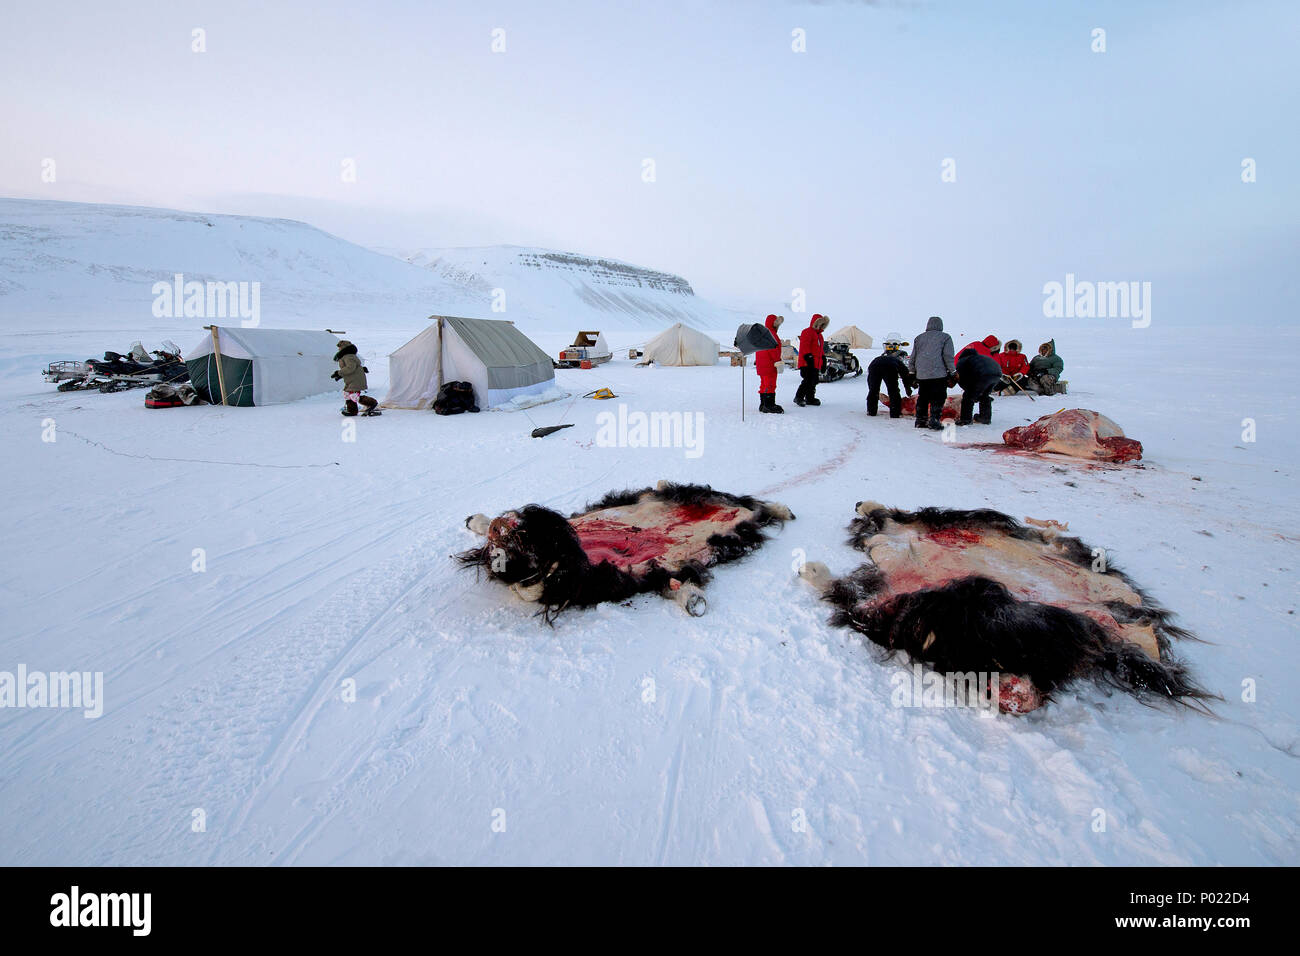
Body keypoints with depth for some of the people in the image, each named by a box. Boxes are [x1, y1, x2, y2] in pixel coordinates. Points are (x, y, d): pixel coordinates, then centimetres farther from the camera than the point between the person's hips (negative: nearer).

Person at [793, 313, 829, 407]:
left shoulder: (819, 334, 25)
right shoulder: (807, 332, -6)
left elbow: (821, 348, 33)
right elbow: (804, 346, -16)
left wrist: (823, 357, 25)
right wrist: (808, 356, -23)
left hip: (816, 364, 10)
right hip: (807, 363, -10)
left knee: (814, 381, 10)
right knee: (808, 381, -17)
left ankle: (810, 398, 18)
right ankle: (798, 397, -12)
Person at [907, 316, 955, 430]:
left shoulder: (919, 338, 15)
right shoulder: (945, 337, 3)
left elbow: (912, 358, 15)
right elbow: (948, 356, -4)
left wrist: (912, 373, 23)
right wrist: (953, 372, 3)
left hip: (921, 375, 4)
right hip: (939, 374, -4)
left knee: (922, 398, 12)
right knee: (938, 398, -2)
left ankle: (920, 420, 15)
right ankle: (933, 420, -10)